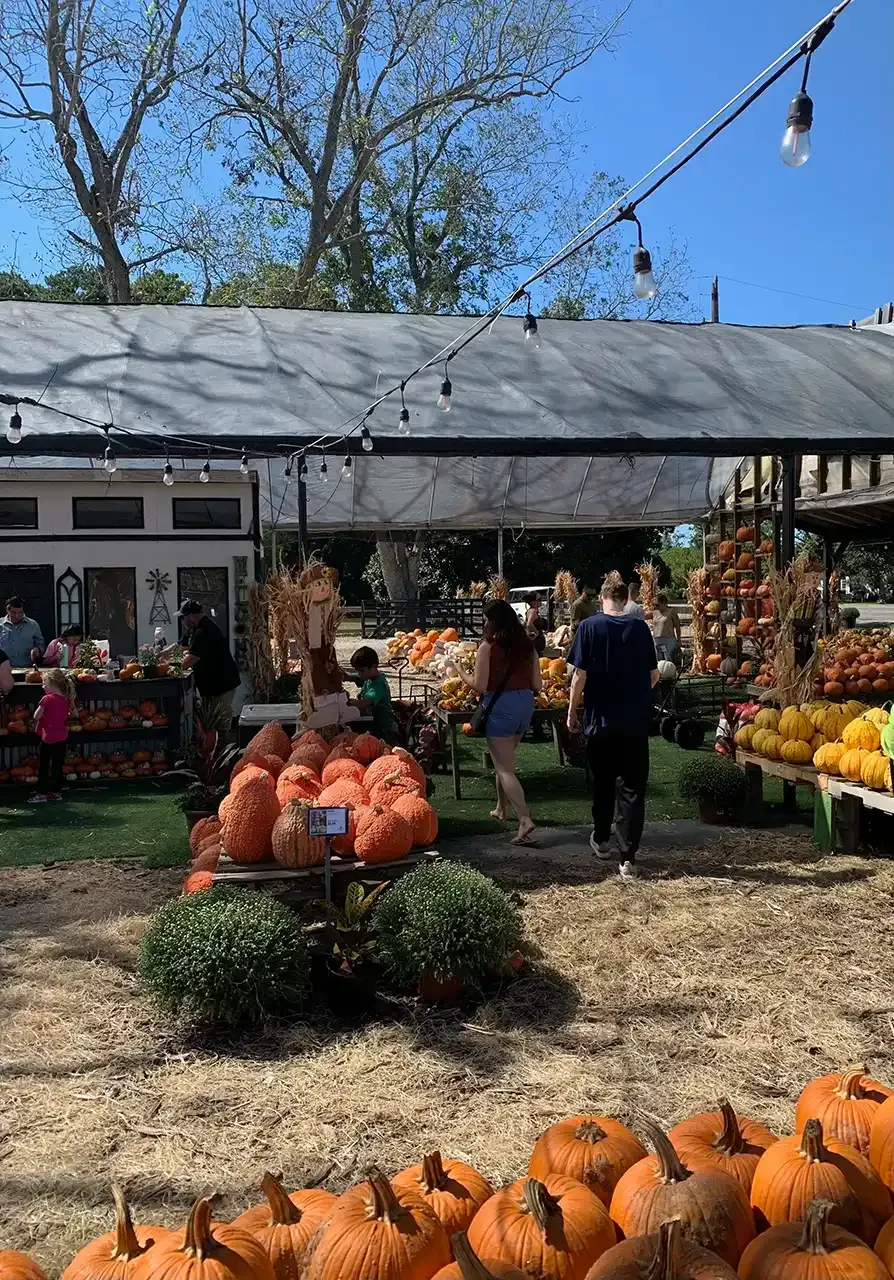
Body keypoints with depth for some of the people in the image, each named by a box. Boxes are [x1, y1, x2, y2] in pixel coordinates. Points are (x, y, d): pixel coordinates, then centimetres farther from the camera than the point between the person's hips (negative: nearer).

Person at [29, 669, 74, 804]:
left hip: (49, 738, -6)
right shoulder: (66, 699, 3)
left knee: (43, 766, 3)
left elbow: (36, 716, -11)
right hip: (62, 737, 6)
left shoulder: (47, 699, -16)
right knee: (57, 765, 12)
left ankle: (41, 793, 4)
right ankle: (56, 792, 18)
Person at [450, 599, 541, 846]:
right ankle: (502, 809, 38)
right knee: (505, 761, 26)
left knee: (504, 768, -3)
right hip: (524, 704, 6)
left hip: (499, 707, -6)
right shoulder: (527, 646, 5)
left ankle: (525, 821, -17)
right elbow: (537, 686, 5)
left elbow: (480, 686, -12)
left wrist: (459, 672, 4)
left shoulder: (488, 647, -11)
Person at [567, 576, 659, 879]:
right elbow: (653, 675, 5)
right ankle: (627, 856, -3)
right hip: (636, 721, 1)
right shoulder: (640, 627, 0)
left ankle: (601, 841, 34)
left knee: (603, 783, 17)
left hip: (601, 720, 0)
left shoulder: (589, 627, -6)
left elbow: (580, 676, -9)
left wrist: (572, 713, 2)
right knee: (632, 788, 3)